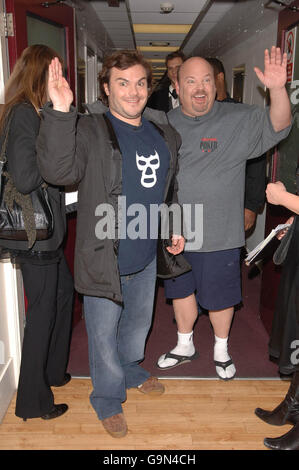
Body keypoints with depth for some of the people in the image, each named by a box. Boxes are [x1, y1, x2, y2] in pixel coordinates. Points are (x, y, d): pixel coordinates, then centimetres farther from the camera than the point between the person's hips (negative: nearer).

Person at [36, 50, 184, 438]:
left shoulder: (163, 132, 6)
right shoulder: (90, 130, -14)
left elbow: (171, 187, 18)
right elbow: (58, 171, -32)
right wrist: (60, 112, -40)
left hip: (146, 254, 6)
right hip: (104, 257, -6)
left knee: (139, 321, 26)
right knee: (104, 332, 11)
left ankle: (130, 370, 54)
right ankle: (108, 398, 36)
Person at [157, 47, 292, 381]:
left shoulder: (238, 120, -7)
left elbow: (277, 126, -20)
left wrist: (277, 89, -38)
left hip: (219, 233, -3)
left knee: (219, 296, 11)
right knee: (181, 290, 19)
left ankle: (221, 350, 37)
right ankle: (184, 346, 41)